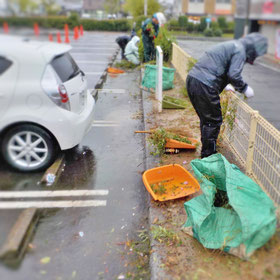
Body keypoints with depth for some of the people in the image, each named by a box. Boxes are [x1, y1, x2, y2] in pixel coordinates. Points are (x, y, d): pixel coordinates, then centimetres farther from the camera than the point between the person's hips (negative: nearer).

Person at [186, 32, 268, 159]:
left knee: (205, 119, 21)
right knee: (213, 121, 3)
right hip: (204, 86, -10)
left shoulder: (231, 45, 25)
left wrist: (224, 86, 32)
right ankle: (208, 156, 13)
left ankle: (206, 151, 33)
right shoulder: (240, 50, -4)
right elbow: (234, 75, -15)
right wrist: (245, 89, 1)